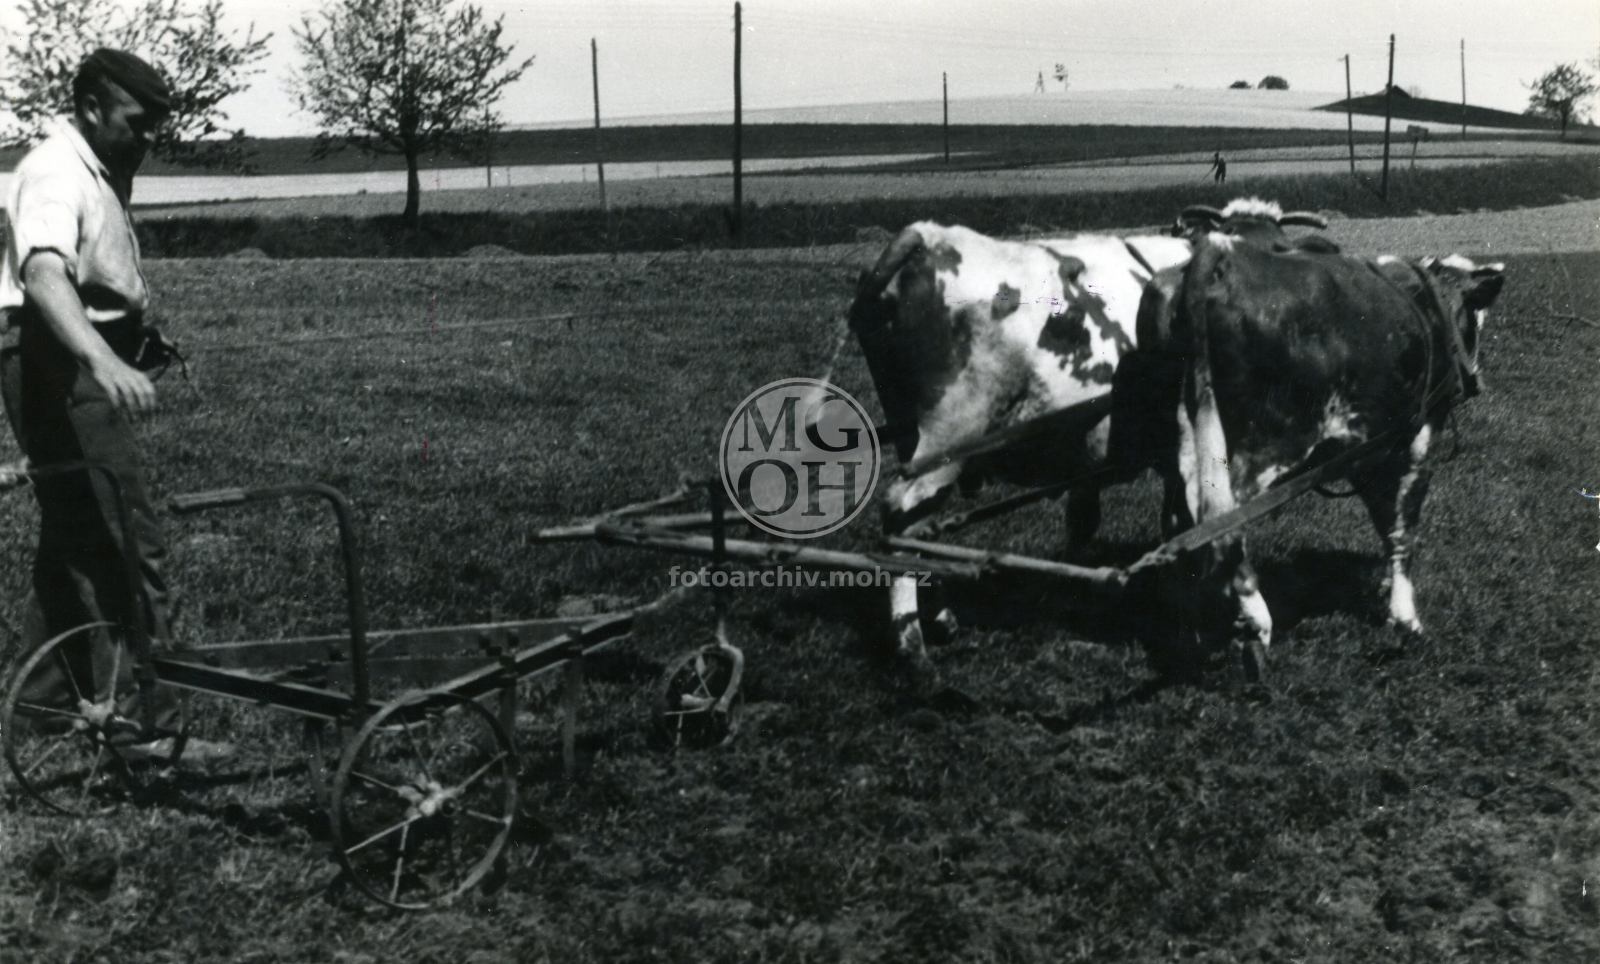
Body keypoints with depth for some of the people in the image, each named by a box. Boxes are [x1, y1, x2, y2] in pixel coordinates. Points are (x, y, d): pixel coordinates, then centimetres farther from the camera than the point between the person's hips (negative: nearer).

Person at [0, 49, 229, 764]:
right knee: (129, 543, -13)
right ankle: (146, 724, -12)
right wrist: (105, 361, -50)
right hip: (57, 367, -11)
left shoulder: (101, 172, 16)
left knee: (75, 537, 18)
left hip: (85, 369, 11)